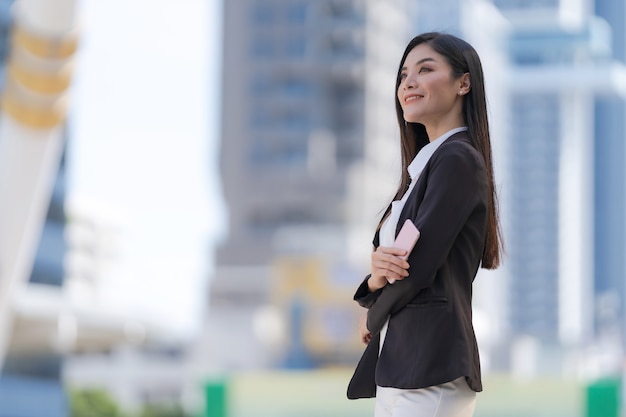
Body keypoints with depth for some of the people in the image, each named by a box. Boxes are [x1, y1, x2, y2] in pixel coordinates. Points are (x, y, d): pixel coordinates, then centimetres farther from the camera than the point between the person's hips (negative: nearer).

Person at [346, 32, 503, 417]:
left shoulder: (458, 159, -10)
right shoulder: (423, 167, 20)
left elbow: (418, 268, -16)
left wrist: (373, 317, 3)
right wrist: (376, 277, -8)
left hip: (431, 371, -9)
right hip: (397, 365, 9)